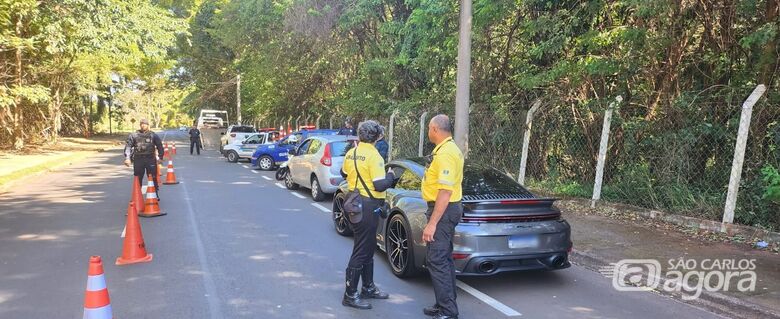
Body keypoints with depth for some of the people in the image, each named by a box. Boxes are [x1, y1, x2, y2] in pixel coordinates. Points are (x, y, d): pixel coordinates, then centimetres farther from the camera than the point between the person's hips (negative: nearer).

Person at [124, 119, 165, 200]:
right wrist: (127, 158, -10)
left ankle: (156, 194, 11)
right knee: (138, 179, 7)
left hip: (151, 159, -1)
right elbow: (128, 146, 0)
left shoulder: (153, 135, 6)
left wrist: (160, 157, 2)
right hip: (138, 159, 1)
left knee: (153, 178, 0)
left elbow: (160, 146, 9)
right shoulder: (133, 135, 5)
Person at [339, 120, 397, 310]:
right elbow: (380, 185, -20)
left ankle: (368, 288, 31)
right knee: (361, 251, -1)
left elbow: (344, 174, 22)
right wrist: (391, 176, -3)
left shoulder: (351, 153, 6)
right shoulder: (373, 155, -17)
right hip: (368, 206, -9)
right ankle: (350, 295, 5)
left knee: (369, 248, 20)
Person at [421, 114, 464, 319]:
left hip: (443, 210, -11)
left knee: (437, 260, -8)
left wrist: (432, 223, -26)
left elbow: (445, 191, -26)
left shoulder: (445, 153, -20)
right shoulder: (449, 149, 14)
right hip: (446, 208, 11)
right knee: (444, 259, 16)